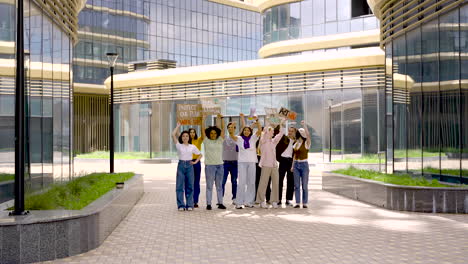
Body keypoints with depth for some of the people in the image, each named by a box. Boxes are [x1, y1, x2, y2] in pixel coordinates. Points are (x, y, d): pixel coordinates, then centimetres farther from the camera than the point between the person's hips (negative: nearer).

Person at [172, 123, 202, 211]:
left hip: (189, 165, 1)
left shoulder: (192, 147, 7)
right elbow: (173, 135, -8)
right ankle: (181, 205, 6)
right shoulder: (179, 146, 3)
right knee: (180, 186, -1)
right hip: (181, 165, -1)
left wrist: (195, 161, 4)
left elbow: (200, 155, 18)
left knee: (190, 186, 3)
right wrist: (178, 126, 3)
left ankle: (189, 205, 10)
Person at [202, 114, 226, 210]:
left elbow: (223, 129, 7)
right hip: (209, 165, -3)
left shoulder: (220, 140, 10)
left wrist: (221, 118, 1)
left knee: (219, 186, 9)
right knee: (209, 186, 1)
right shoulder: (206, 141, 3)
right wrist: (204, 118, -3)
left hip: (220, 165, 3)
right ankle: (208, 204, 4)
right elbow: (203, 129, -2)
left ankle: (220, 203, 14)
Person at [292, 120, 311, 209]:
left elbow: (308, 135, -23)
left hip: (304, 164, -5)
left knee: (304, 185, -1)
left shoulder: (306, 143, -3)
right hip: (296, 165, 5)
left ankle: (305, 203, 5)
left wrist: (304, 125, -27)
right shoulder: (296, 144, 11)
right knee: (296, 185, 3)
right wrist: (292, 166, 13)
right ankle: (297, 203, 8)